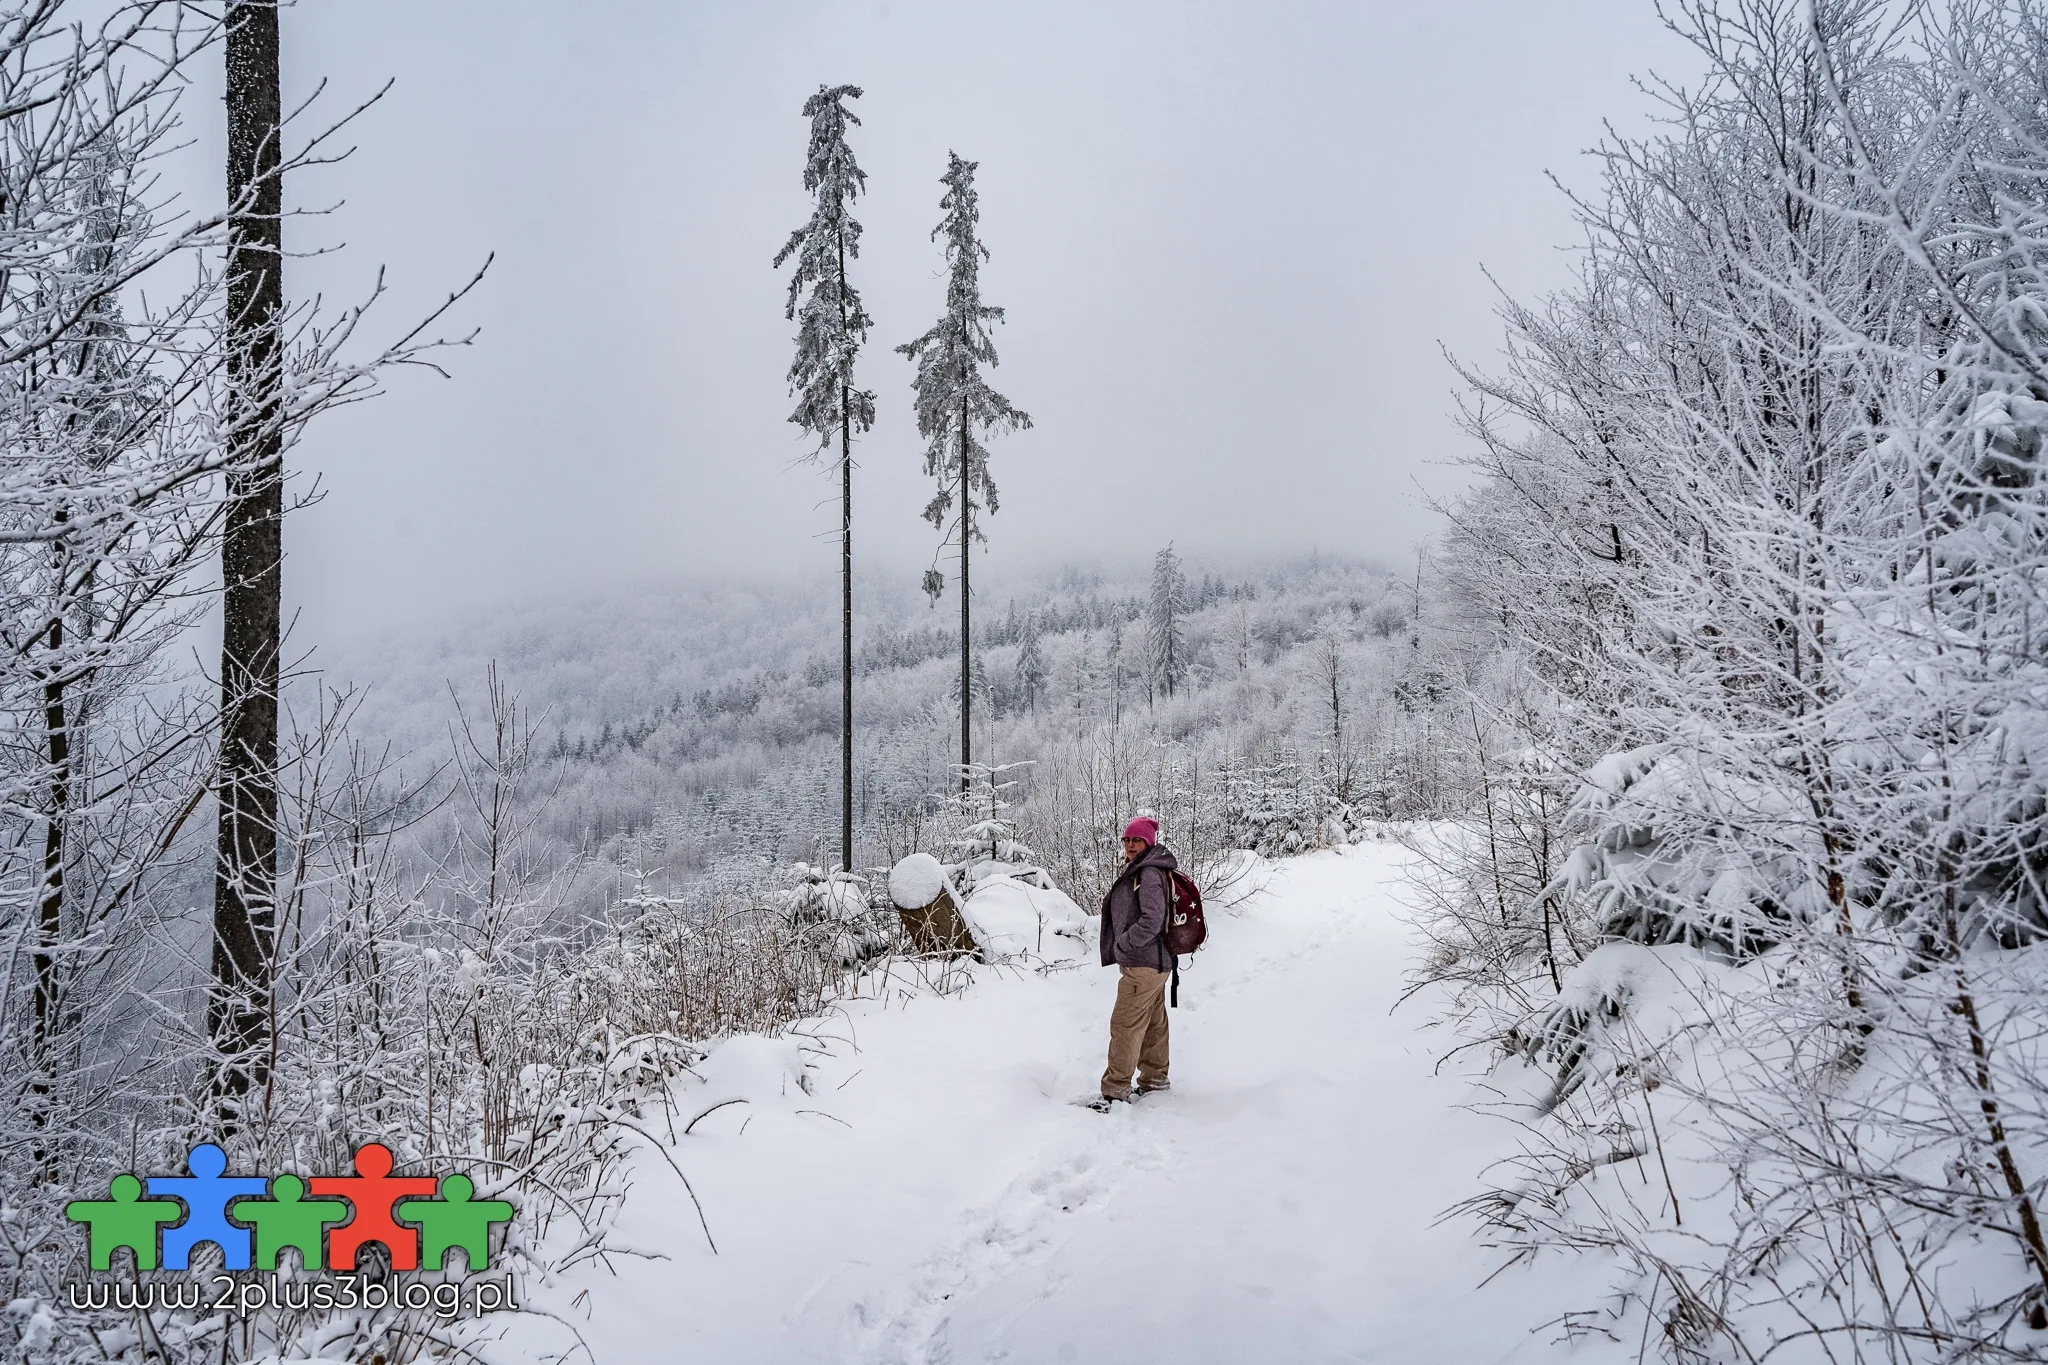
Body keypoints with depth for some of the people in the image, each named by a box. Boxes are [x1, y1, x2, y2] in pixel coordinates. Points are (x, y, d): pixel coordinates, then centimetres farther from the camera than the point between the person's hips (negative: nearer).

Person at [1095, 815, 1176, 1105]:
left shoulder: (1149, 873, -16)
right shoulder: (1136, 871, 16)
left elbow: (1151, 921, -23)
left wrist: (1122, 944, -13)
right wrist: (1124, 947, 15)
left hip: (1142, 965, -10)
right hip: (1154, 962, 10)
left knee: (1125, 1026, -7)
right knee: (1154, 1024, 16)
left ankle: (1115, 1091, -4)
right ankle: (1154, 1080, 24)